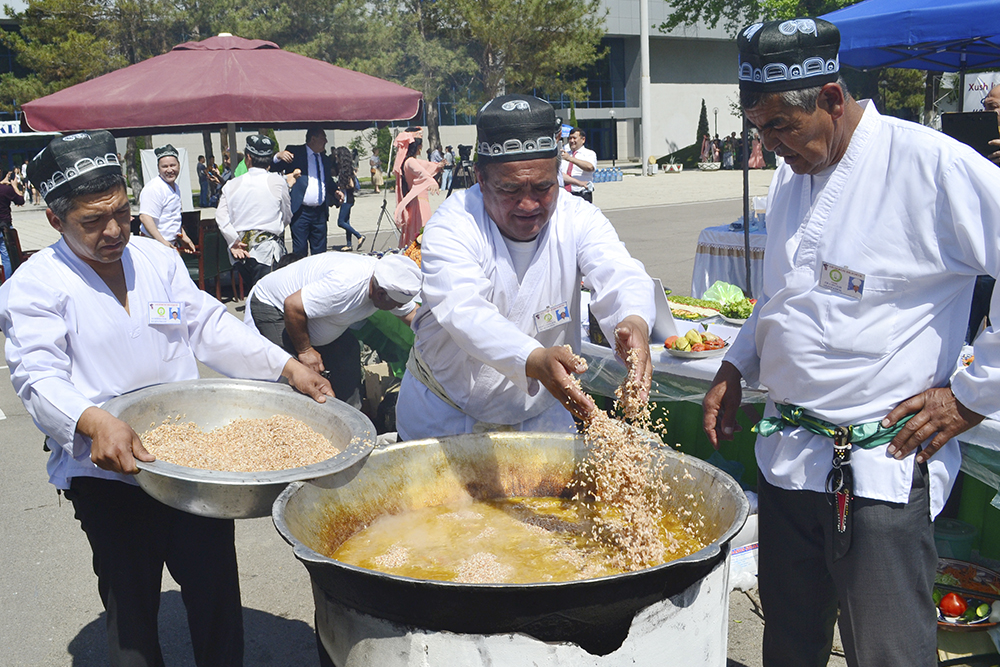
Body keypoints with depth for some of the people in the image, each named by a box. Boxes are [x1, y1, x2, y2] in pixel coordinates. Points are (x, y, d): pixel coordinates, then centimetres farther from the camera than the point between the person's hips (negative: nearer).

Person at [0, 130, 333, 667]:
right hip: (109, 477, -3)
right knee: (130, 610, 12)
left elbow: (210, 327, 9)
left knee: (218, 596, 14)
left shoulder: (159, 259, 7)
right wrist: (94, 422, -38)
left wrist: (287, 367, -3)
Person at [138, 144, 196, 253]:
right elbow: (145, 217, -25)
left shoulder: (176, 187, 15)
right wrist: (163, 242, -28)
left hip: (172, 244, 9)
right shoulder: (153, 188, -16)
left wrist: (184, 236, 22)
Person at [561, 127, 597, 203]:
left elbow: (590, 167, -17)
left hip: (582, 195, -4)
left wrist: (570, 159, -23)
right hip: (563, 195, 4)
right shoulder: (562, 155, 18)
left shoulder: (589, 154, 5)